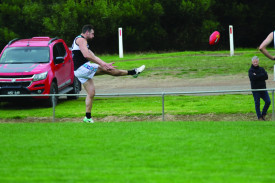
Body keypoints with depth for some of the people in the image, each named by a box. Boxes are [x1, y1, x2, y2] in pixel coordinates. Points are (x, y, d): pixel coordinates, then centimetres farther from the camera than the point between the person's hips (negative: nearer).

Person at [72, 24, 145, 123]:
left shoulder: (83, 41, 27)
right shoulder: (81, 39, -7)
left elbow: (93, 57, 27)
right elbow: (86, 55, -22)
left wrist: (105, 64, 18)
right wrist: (102, 64, -19)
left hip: (79, 72, 10)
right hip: (82, 68, -10)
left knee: (91, 93, 9)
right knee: (107, 70, -8)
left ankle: (88, 117, 9)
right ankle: (132, 72, -3)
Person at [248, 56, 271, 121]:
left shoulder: (261, 69, 9)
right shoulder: (250, 70, -4)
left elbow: (266, 77, -5)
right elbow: (252, 77, -22)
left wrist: (257, 76, -13)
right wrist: (261, 75, -14)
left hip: (263, 88, 4)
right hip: (255, 89, -4)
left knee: (268, 101, -1)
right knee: (257, 103, 1)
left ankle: (263, 114, 18)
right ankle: (259, 117, 12)